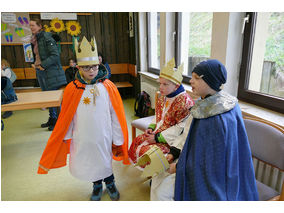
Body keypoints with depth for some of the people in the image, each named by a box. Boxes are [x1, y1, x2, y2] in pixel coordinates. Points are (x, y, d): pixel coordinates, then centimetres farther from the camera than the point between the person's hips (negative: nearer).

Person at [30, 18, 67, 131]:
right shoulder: (34, 39, 15)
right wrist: (35, 64, 9)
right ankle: (52, 119, 25)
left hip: (51, 72, -8)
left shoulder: (47, 37, -10)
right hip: (40, 72, 8)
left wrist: (43, 65, -18)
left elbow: (55, 55, -18)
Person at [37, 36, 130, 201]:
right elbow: (66, 117, 2)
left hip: (103, 135, -1)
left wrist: (117, 139, -3)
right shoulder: (72, 89, -7)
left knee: (104, 160, 15)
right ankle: (97, 185, 46)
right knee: (86, 162, 16)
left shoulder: (108, 87, -10)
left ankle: (110, 183, 46)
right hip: (82, 137, 2)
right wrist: (66, 137, 5)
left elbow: (116, 115, -6)